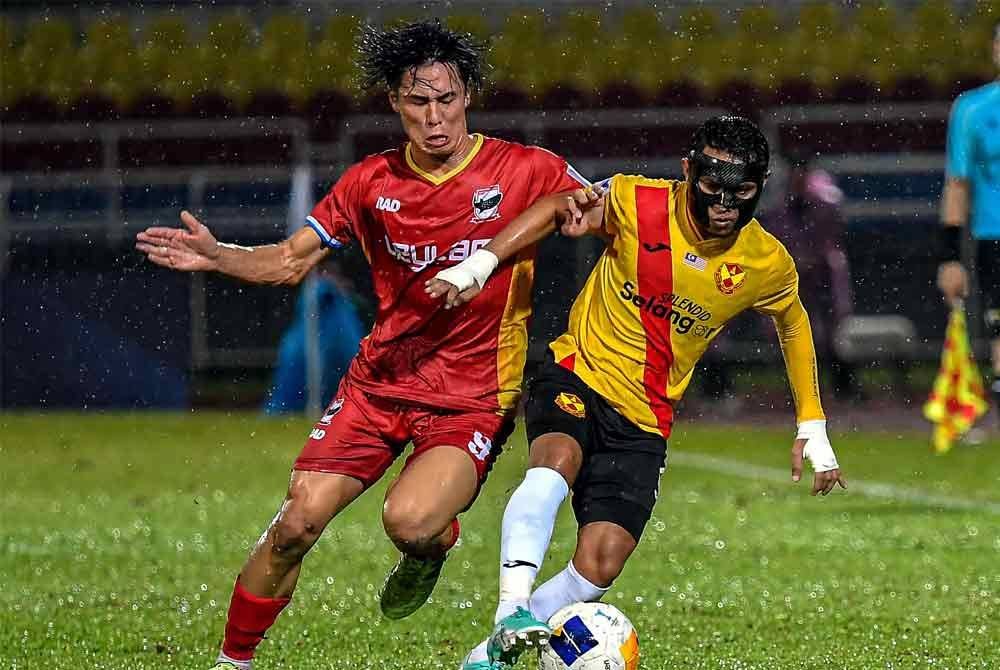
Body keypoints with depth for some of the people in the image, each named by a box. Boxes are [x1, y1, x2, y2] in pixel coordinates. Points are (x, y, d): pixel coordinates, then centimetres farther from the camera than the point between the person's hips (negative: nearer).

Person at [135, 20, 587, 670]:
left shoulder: (524, 170, -7)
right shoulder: (372, 182, 3)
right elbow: (290, 261, 9)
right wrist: (217, 256, -11)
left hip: (475, 397, -3)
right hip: (380, 381, 3)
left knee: (409, 521, -29)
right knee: (297, 523, -8)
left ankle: (435, 545, 8)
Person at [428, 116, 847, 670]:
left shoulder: (768, 265, -5)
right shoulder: (638, 204, -14)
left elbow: (793, 325, 15)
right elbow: (557, 209, 1)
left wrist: (812, 430, 17)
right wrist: (478, 265, -11)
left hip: (643, 424, 2)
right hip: (579, 376, -2)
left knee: (599, 568, -13)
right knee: (556, 463, -37)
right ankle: (511, 613, -43)